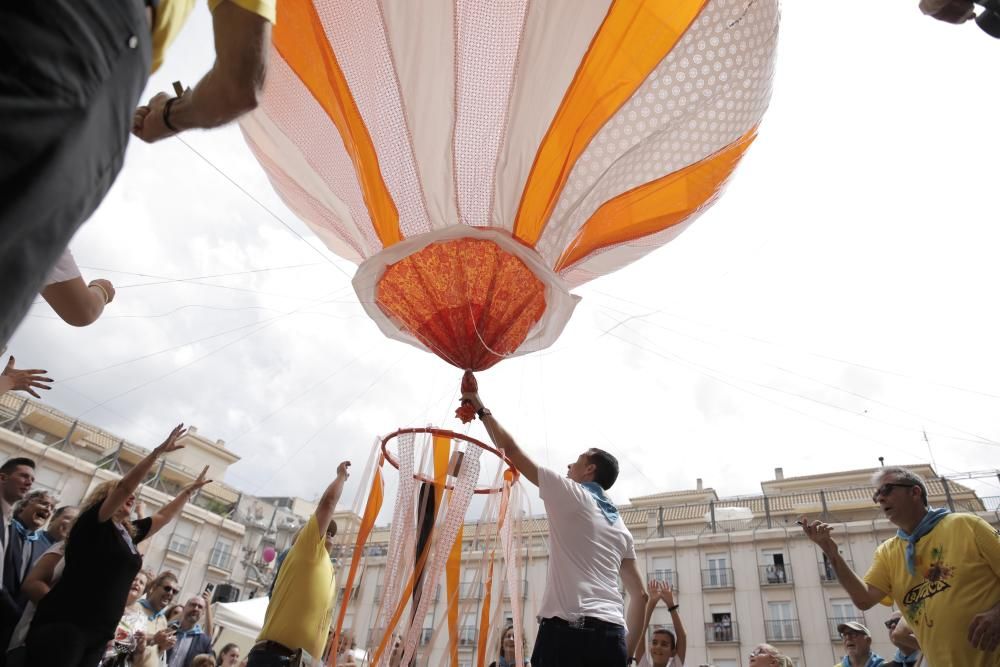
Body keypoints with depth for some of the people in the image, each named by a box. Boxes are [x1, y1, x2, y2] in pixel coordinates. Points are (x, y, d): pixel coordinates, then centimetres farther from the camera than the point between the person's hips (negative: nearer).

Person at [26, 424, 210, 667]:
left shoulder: (130, 533, 15)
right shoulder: (92, 523, -4)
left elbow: (163, 516, 29)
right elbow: (125, 485, -17)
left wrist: (190, 489, 32)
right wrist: (159, 451, -20)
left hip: (100, 633, 7)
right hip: (64, 624, -7)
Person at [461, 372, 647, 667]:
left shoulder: (568, 493, 4)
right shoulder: (621, 528, 22)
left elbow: (510, 449, 9)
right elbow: (639, 595, 20)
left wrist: (481, 409, 20)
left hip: (568, 629, -7)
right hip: (612, 634, 7)